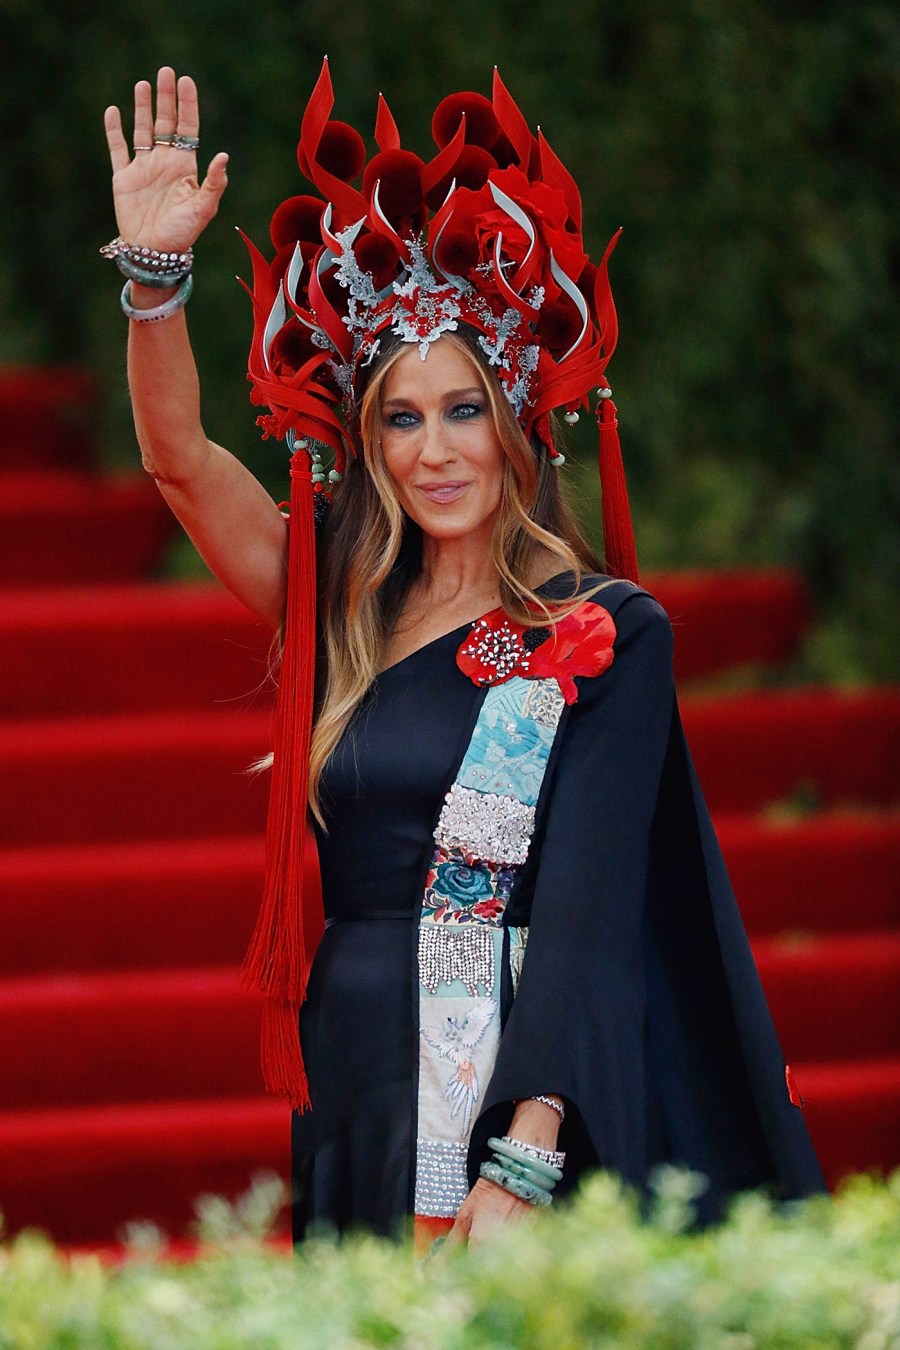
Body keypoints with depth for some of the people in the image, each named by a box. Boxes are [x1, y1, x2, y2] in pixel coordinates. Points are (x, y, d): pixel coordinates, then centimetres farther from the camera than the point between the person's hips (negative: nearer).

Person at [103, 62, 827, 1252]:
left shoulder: (608, 634, -4)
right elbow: (180, 459, 3)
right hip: (357, 1108, 4)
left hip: (532, 1111, -4)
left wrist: (522, 1167, -21)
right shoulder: (347, 623, 10)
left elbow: (583, 907, -12)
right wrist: (154, 267, -12)